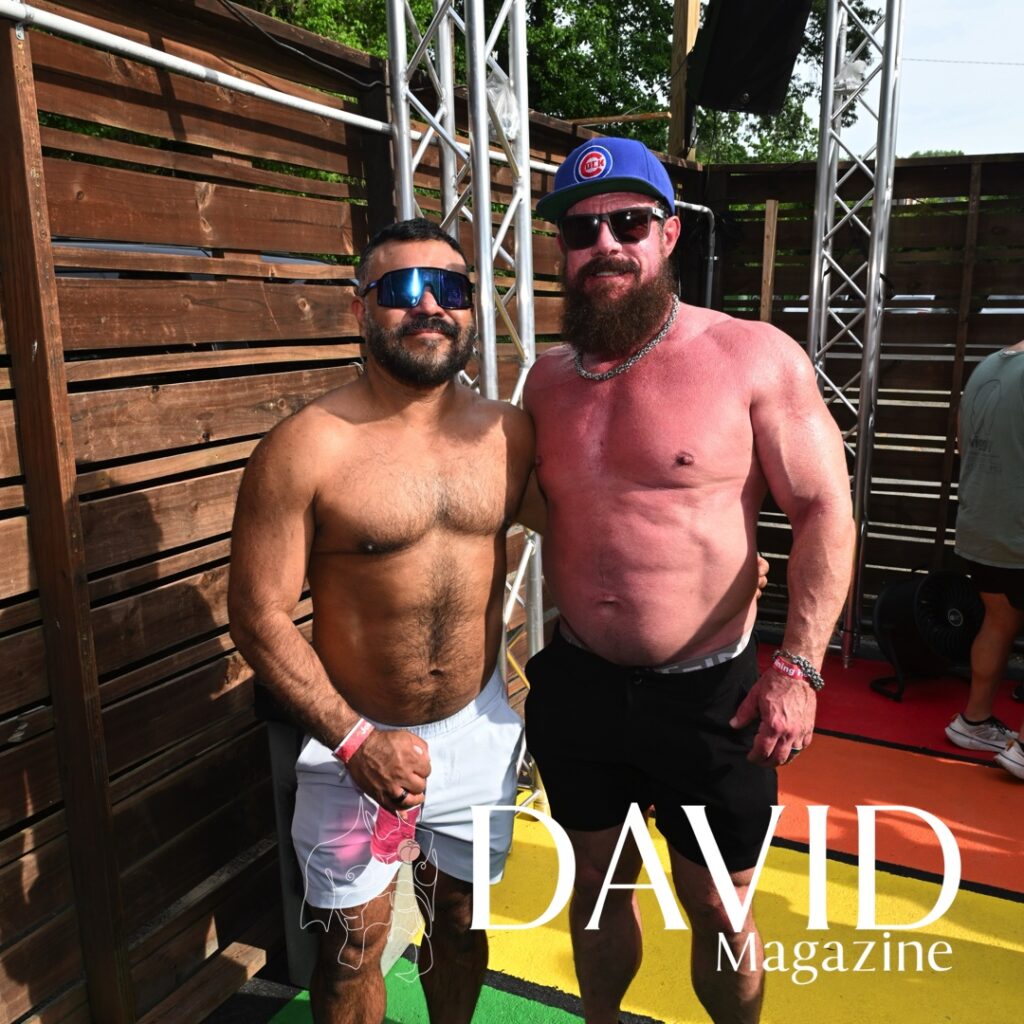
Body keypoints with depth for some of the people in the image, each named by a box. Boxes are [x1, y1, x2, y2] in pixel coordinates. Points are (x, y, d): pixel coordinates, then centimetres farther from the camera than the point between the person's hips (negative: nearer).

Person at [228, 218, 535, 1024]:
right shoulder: (307, 448, -16)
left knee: (462, 921, 23)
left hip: (480, 730, 4)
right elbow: (259, 613, -15)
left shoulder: (510, 433, -4)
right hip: (355, 737, -3)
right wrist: (356, 741, -19)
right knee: (353, 947, 15)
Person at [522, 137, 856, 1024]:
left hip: (708, 696, -4)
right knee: (598, 885, 23)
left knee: (718, 911, 15)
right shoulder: (549, 377, 3)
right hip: (576, 686, 4)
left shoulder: (754, 358, -11)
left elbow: (824, 513, -10)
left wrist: (799, 668, -19)